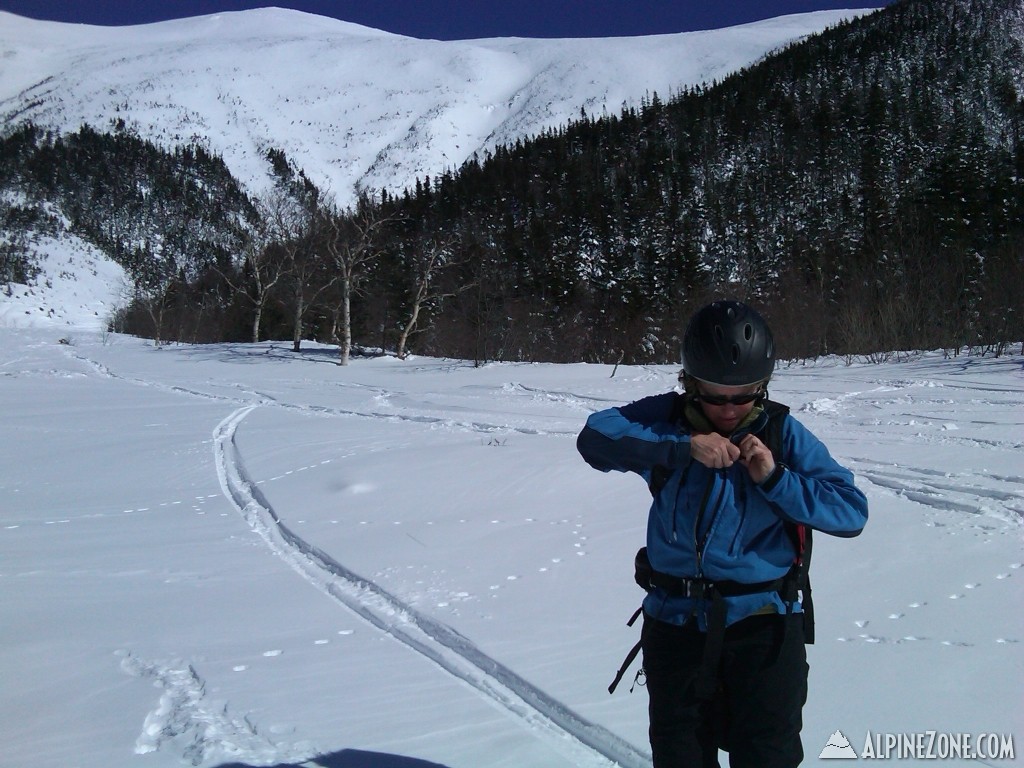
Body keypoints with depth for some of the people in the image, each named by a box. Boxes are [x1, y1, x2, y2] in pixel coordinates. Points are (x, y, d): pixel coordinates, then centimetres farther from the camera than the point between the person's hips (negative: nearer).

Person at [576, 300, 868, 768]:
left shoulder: (782, 432, -5)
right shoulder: (668, 417, -4)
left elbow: (850, 511, -9)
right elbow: (596, 436, -20)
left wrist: (774, 478, -21)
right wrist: (682, 446, -29)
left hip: (763, 624, -1)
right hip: (676, 620, 1)